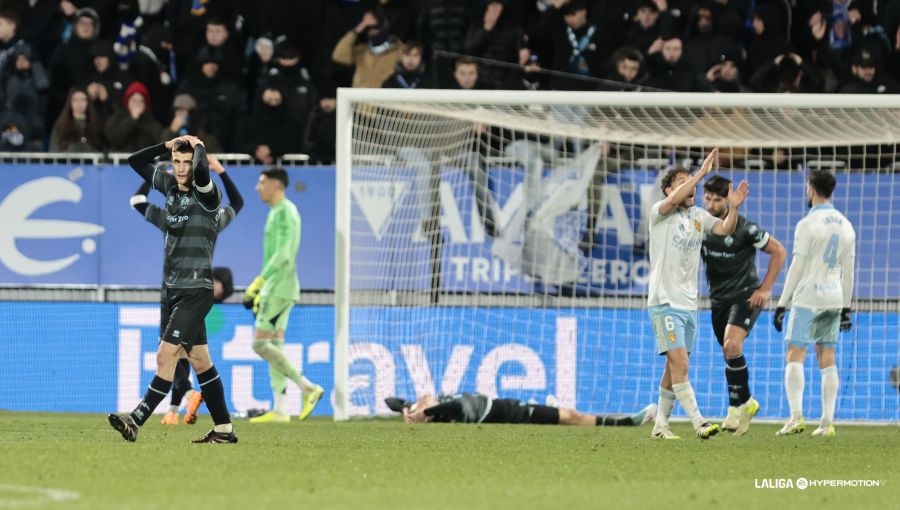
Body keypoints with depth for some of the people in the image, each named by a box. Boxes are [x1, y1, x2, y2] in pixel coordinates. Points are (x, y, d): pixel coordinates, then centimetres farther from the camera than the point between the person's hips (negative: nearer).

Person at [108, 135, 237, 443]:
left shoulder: (207, 195, -11)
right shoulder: (170, 185, 10)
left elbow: (201, 171, -34)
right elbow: (136, 162, 19)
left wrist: (198, 146, -14)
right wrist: (167, 146, 7)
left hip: (195, 291, -8)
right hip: (173, 289, 8)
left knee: (165, 356, -13)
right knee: (200, 360, 10)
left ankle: (136, 420, -16)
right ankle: (224, 429, 14)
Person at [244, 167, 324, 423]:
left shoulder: (285, 211, -13)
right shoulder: (277, 212, 18)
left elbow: (283, 254, -21)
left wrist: (259, 282, -23)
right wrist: (262, 288, 23)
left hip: (280, 287, -10)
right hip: (276, 288, 10)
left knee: (261, 343, -12)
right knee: (274, 346, 6)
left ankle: (307, 387, -12)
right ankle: (279, 410, 4)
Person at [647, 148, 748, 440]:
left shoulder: (699, 216, 11)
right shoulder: (659, 213, -5)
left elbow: (725, 229, -4)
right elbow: (673, 200, -26)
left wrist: (733, 208, -24)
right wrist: (702, 172, -28)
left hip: (689, 304, 6)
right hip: (664, 303, -6)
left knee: (674, 369, 10)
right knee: (680, 364, -15)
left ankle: (660, 425, 17)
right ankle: (698, 423, -18)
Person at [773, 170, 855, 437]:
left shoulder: (808, 225, -10)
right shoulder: (845, 226, 10)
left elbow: (797, 267, -11)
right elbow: (848, 270, 13)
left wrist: (782, 304, -6)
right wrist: (846, 308, 18)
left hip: (808, 298, -6)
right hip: (834, 299, 6)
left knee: (794, 357, -5)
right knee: (827, 360, 8)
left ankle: (796, 416, -19)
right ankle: (827, 422, 3)